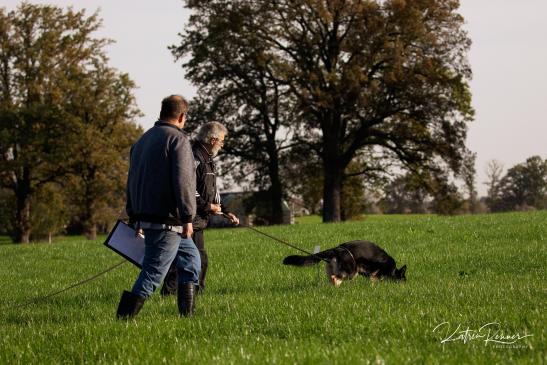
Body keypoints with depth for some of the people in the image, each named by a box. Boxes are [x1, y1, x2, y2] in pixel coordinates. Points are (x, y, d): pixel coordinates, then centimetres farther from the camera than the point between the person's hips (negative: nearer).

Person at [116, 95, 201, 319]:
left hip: (145, 216, 9)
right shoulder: (178, 139, -9)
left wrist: (134, 216, 25)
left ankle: (187, 312, 18)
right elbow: (182, 181, -18)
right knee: (153, 271, -7)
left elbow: (131, 181, 22)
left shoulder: (142, 140, 18)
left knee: (190, 257, 19)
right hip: (166, 220, -9)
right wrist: (188, 217, -16)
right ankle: (125, 315, -11)